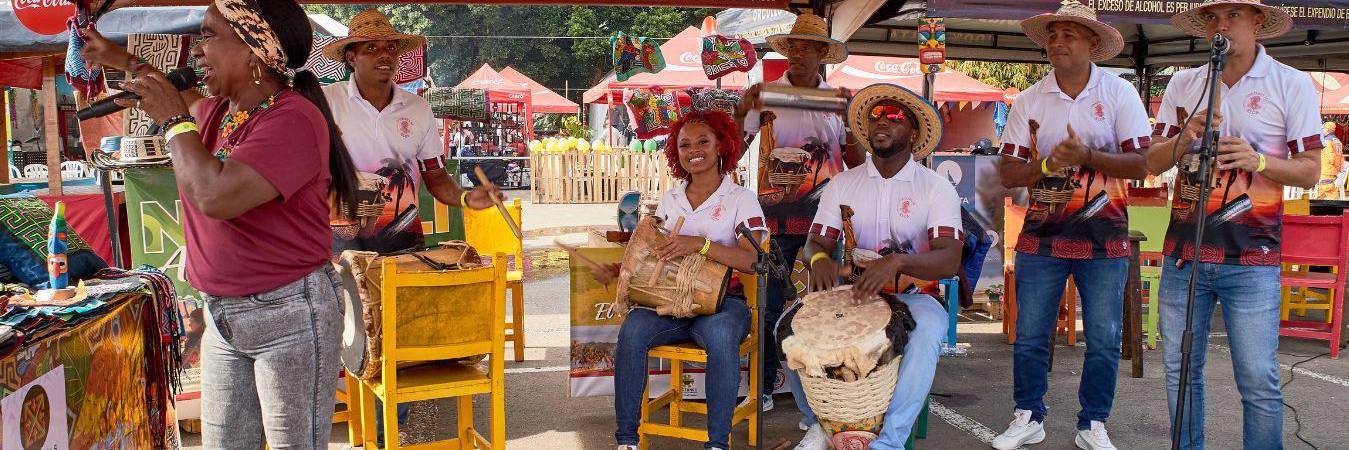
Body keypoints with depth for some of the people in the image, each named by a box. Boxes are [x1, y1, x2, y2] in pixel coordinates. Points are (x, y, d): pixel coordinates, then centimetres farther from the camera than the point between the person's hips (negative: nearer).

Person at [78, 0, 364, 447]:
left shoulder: (293, 120, -21)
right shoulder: (219, 111, 8)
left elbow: (216, 195, -33)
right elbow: (190, 101, 36)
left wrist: (172, 120, -18)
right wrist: (123, 60, 39)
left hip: (289, 315, -9)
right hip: (223, 312, 9)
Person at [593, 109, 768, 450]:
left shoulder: (740, 199, 2)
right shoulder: (669, 199, 17)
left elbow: (751, 260, -13)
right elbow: (653, 252, 22)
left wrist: (700, 244, -26)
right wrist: (619, 270, 3)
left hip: (721, 301, -3)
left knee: (720, 334, -38)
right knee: (633, 329, -28)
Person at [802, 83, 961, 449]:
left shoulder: (937, 188, -3)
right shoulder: (843, 183, 8)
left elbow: (949, 261, -15)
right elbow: (817, 241, 3)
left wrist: (897, 261, -36)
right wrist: (820, 258, -24)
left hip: (912, 295, -3)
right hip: (852, 293, 3)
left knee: (927, 330, -36)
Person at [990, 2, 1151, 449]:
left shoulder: (1119, 93, -2)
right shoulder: (1029, 101, 2)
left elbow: (1141, 163, -8)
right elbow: (1008, 172, -1)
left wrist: (1087, 156, -21)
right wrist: (1048, 164, -19)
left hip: (1103, 240, -1)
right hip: (1040, 236, 1)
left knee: (1104, 342, 5)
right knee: (1029, 337, 6)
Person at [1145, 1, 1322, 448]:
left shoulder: (1293, 84, 1)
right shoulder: (1182, 84, 10)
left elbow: (1309, 172, 0)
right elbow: (1152, 163, 9)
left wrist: (1258, 161, -19)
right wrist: (1183, 139, -11)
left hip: (1251, 260, -3)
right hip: (1183, 251, 3)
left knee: (1259, 381, -4)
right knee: (1180, 370, 10)